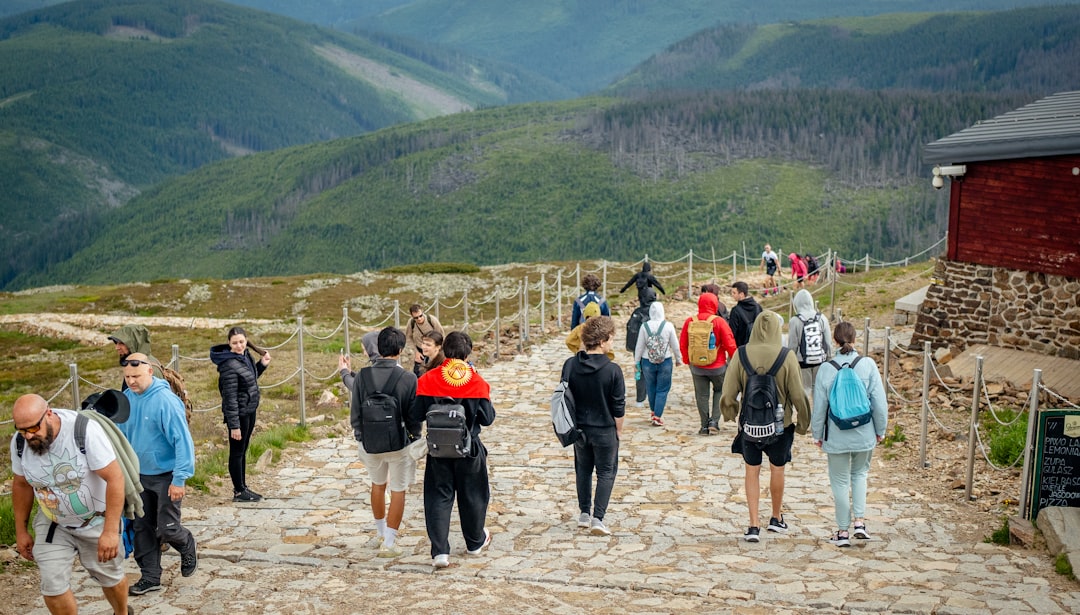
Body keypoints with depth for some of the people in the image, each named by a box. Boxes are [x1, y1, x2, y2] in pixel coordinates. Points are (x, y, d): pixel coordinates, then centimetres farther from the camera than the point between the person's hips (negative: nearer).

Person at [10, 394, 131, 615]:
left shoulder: (84, 431, -30)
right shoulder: (19, 442, -14)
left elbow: (115, 477, -29)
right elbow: (21, 484, 3)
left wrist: (111, 531, -31)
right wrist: (21, 530, 9)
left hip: (97, 520, -3)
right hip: (52, 524, 3)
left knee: (110, 577, 14)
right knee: (53, 587, -3)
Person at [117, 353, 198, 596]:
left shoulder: (166, 400, -24)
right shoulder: (127, 398, -4)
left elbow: (182, 441, -23)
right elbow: (122, 434, 10)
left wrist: (179, 479, -24)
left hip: (166, 474, -6)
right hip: (140, 475, 6)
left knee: (167, 528, -2)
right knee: (143, 528, 11)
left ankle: (188, 549, 30)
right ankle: (150, 577, 24)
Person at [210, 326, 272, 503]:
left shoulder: (246, 356, 3)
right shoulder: (230, 366, -23)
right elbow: (230, 397, -23)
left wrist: (262, 364, 6)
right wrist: (234, 425, -22)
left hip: (250, 411, 9)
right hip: (238, 414, -9)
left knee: (243, 451, 17)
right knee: (237, 452, 3)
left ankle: (243, 487, 28)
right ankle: (238, 492, 13)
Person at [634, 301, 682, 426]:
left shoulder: (645, 326, -8)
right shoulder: (668, 326, -10)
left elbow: (639, 346, -2)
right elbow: (675, 345, -2)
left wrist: (636, 361, 11)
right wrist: (678, 359, 14)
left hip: (648, 362, 1)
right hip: (665, 362, -1)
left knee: (651, 388, 18)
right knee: (662, 389, 6)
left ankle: (653, 412, 33)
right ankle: (657, 416, 1)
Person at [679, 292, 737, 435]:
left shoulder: (689, 322, -6)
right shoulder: (719, 322, -15)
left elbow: (682, 344, 2)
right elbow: (730, 344, -11)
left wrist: (687, 360, 18)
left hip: (697, 367, 2)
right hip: (718, 366, -2)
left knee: (702, 395, 12)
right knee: (720, 390, 19)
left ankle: (705, 425, 15)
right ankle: (714, 421, 8)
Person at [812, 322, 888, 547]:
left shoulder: (826, 370, -11)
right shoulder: (868, 365, -10)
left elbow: (819, 406, -4)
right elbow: (880, 402, -6)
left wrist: (817, 434, 9)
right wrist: (881, 429, 9)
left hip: (837, 436, -1)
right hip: (864, 434, 1)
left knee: (840, 481, 11)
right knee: (860, 473, 23)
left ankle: (843, 531, 18)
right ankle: (860, 521, 13)